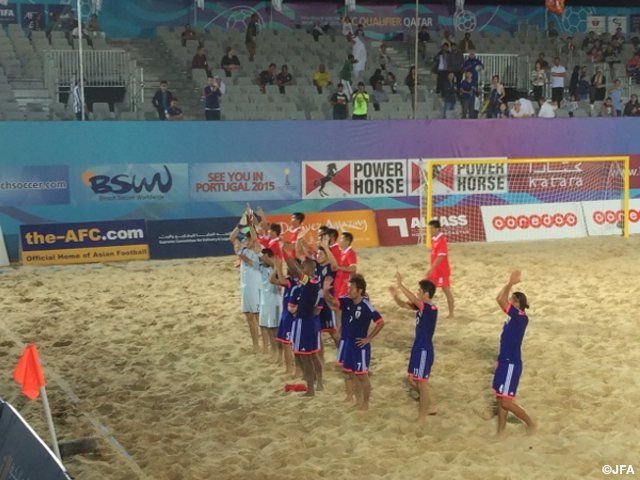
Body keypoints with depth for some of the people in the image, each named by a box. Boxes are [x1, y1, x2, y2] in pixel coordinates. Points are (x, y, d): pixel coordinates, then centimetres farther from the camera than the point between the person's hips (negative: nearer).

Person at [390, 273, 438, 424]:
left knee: (421, 382, -1)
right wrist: (395, 296, -15)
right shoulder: (420, 306, 5)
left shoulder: (431, 309, -22)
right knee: (413, 380, 18)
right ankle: (429, 407, 33)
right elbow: (404, 304, 6)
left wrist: (400, 284, -36)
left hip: (425, 350, -9)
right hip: (418, 348, 9)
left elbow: (414, 299, -36)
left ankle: (422, 417, 10)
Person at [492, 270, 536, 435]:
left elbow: (501, 301, -26)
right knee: (500, 399, 11)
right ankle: (501, 431, 18)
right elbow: (499, 299, 12)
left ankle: (530, 423, 12)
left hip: (512, 364, -9)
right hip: (504, 361, 9)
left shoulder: (521, 318, -19)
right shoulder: (515, 317, 6)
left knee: (506, 402, -5)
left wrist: (511, 283, -19)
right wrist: (510, 283, 3)